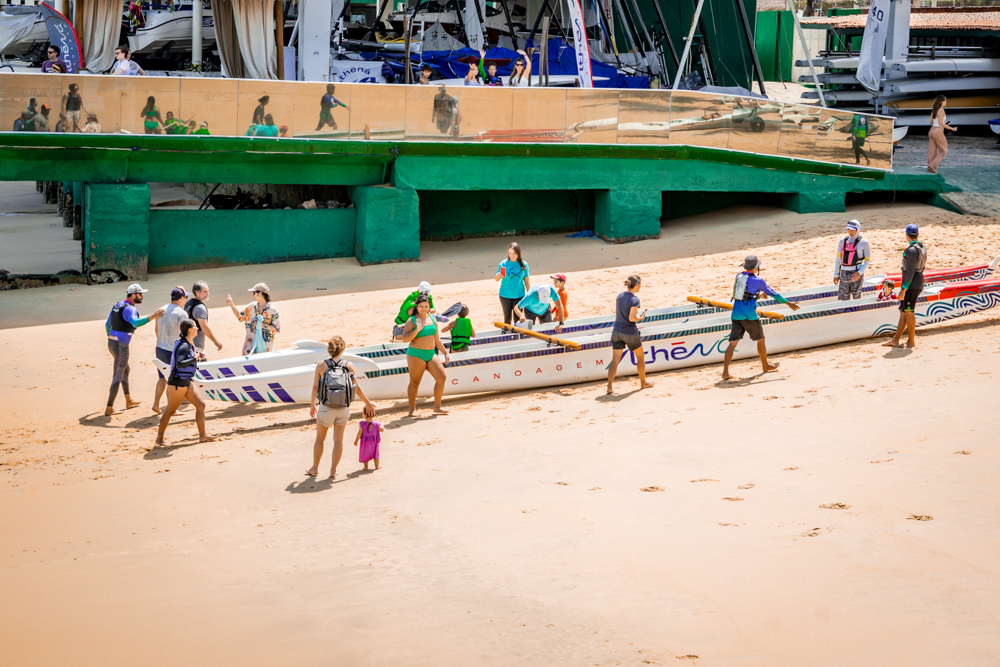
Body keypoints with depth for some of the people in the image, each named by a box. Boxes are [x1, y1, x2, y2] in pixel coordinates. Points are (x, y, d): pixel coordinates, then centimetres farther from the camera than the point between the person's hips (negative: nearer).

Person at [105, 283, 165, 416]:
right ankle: (109, 409, 0)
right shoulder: (129, 308, -16)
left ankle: (129, 401, 38)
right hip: (121, 345, -10)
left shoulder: (117, 306, 13)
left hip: (111, 342, 10)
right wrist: (151, 317, -43)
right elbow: (135, 323, -37)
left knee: (125, 370, 26)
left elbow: (107, 324, 22)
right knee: (117, 377, -2)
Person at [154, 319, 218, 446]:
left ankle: (202, 435, 12)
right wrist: (194, 359, -23)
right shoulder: (183, 346, -20)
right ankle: (159, 439, 14)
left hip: (185, 383, 10)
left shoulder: (188, 344, 10)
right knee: (170, 410, 2)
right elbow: (179, 363, -31)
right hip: (177, 383, -10)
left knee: (200, 405, 7)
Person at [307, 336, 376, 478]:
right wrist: (368, 404, 15)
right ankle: (333, 471, 18)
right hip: (343, 409, 1)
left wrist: (312, 405, 16)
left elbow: (314, 387, 0)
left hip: (326, 408, -1)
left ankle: (315, 468, 29)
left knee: (320, 438, 19)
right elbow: (357, 387, 2)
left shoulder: (321, 365, -6)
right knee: (338, 440, 13)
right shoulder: (349, 365, -4)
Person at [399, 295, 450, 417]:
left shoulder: (432, 319, 12)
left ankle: (437, 407, 8)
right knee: (414, 382, -1)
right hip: (416, 354, -6)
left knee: (441, 377, -2)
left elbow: (437, 339, 19)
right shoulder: (412, 321, -6)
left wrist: (445, 353, 18)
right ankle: (412, 409, 9)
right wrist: (417, 330, -25)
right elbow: (405, 339, -15)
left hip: (431, 354, 6)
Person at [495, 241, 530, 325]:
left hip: (519, 295, 1)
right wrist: (499, 275, -30)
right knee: (507, 318, 7)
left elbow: (527, 280, 5)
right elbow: (496, 279, -6)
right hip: (505, 295, -1)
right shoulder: (503, 264, -7)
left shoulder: (524, 264, -3)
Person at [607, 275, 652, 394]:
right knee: (640, 356, 17)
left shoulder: (619, 296, 4)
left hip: (617, 331, 5)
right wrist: (641, 318, -2)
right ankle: (643, 383, 30)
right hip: (630, 333, -5)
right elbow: (631, 318, -21)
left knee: (615, 360, 5)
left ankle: (610, 387, -1)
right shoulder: (635, 299, -17)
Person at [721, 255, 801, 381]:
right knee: (760, 339, 17)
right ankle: (766, 365, 33)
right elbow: (773, 294, 0)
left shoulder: (739, 275, 9)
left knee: (733, 342, 0)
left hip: (736, 315, 5)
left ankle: (725, 371, -12)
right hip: (749, 316, -5)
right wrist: (789, 303, 11)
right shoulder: (758, 280, -8)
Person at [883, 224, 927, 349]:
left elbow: (910, 272, -22)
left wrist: (903, 289, -20)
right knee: (903, 311, 11)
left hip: (911, 284, -10)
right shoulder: (923, 248, 11)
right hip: (919, 282, 10)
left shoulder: (911, 250, -19)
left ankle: (911, 341, 5)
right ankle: (895, 340, 13)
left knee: (908, 312, -1)